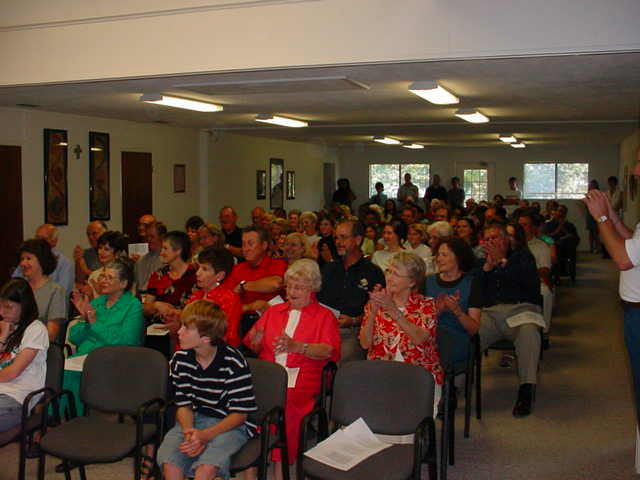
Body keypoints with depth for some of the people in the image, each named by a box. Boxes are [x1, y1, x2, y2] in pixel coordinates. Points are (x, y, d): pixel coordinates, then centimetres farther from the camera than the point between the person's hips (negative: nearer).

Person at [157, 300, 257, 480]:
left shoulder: (234, 363, -16)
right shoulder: (179, 359, 0)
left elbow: (240, 413, -11)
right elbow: (184, 405, 6)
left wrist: (205, 435, -22)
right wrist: (188, 432, -15)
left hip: (230, 424, -4)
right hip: (193, 421, 4)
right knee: (169, 462, -24)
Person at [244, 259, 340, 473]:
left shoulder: (324, 316, 14)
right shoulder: (273, 311, 27)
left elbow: (329, 350, -4)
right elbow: (253, 346, 26)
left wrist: (296, 346, -19)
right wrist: (256, 342, 1)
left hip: (301, 376, -3)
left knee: (284, 400, -34)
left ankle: (281, 465, -24)